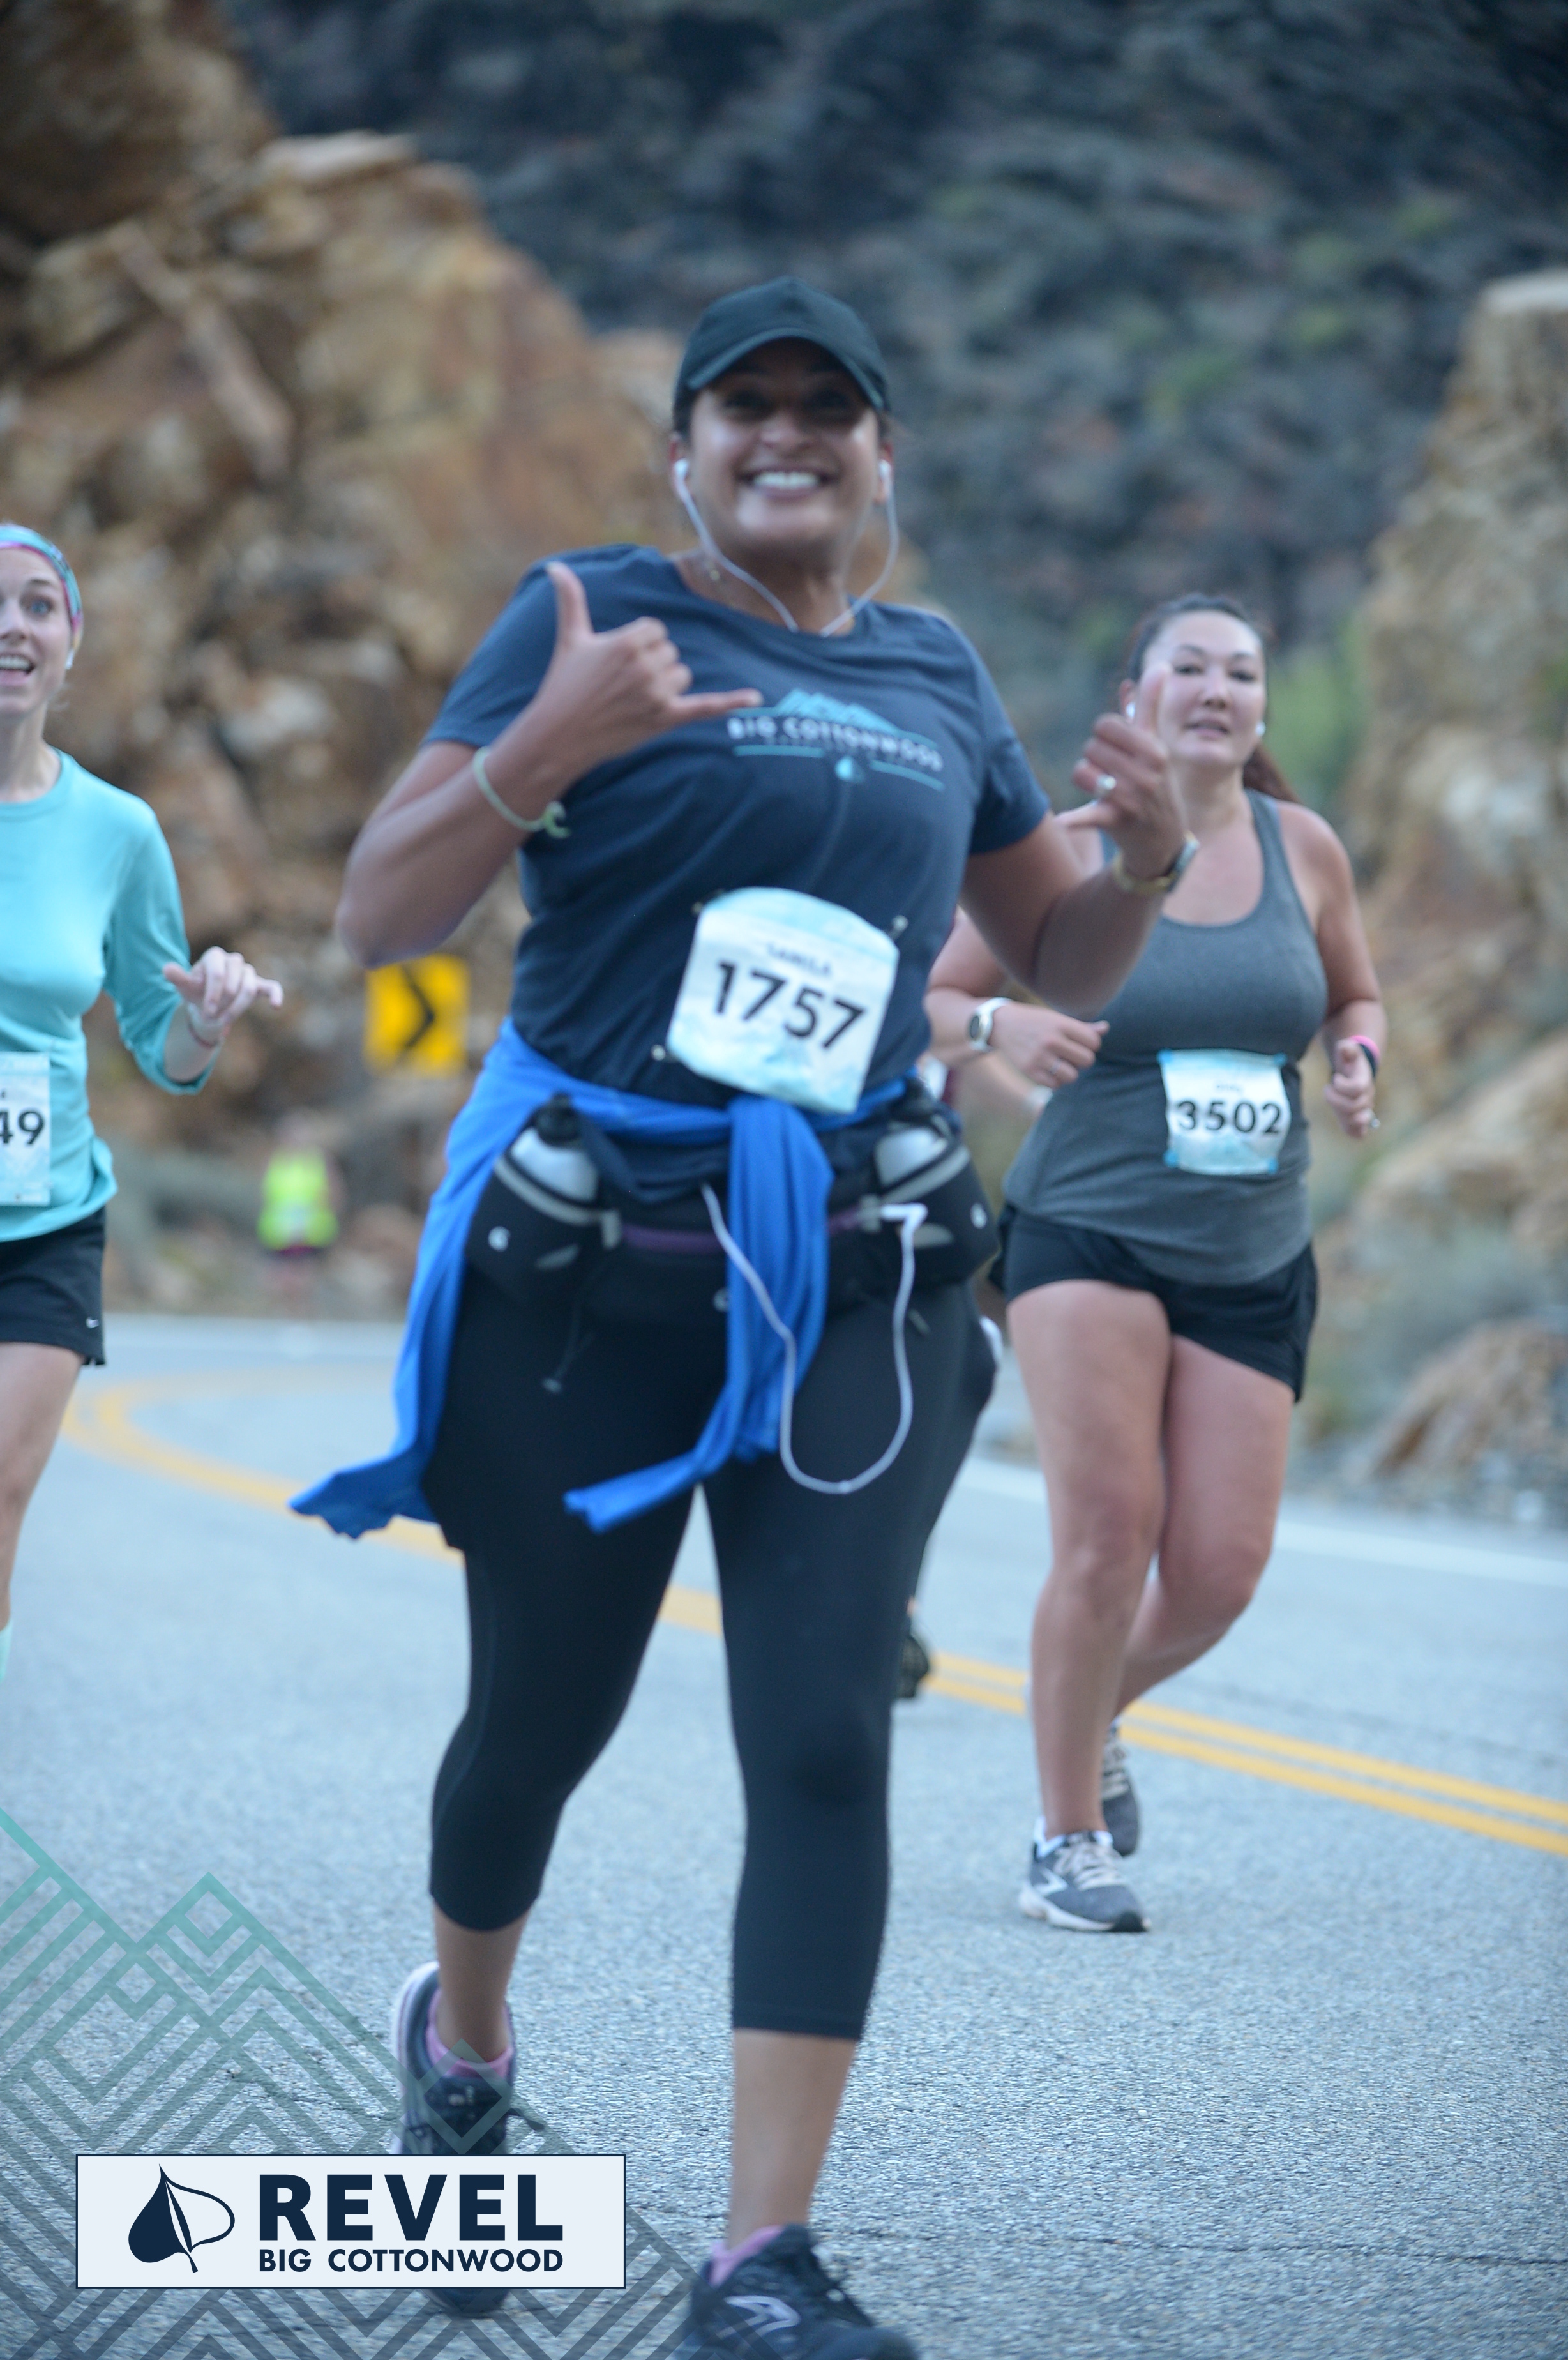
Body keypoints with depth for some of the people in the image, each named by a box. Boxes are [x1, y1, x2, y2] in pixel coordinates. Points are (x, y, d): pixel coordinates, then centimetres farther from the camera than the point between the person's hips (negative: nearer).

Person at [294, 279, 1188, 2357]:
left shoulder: (937, 678, 13)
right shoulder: (597, 617, -1)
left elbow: (1058, 963, 22)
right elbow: (378, 920, -7)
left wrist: (1147, 865, 1)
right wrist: (542, 748, -24)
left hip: (852, 1279, 3)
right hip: (584, 1270, -3)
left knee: (824, 1743, -9)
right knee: (544, 1717, 10)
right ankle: (461, 2043, 41)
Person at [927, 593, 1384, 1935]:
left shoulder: (1304, 847, 4)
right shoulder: (1074, 850, -5)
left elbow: (1356, 996, 20)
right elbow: (932, 1001, 3)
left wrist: (1357, 1063, -2)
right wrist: (1002, 1027, -19)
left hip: (1252, 1260, 3)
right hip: (1089, 1230, -3)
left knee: (1220, 1571, -3)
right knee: (1108, 1530, -17)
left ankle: (1095, 1713, 31)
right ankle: (1068, 1840, 0)